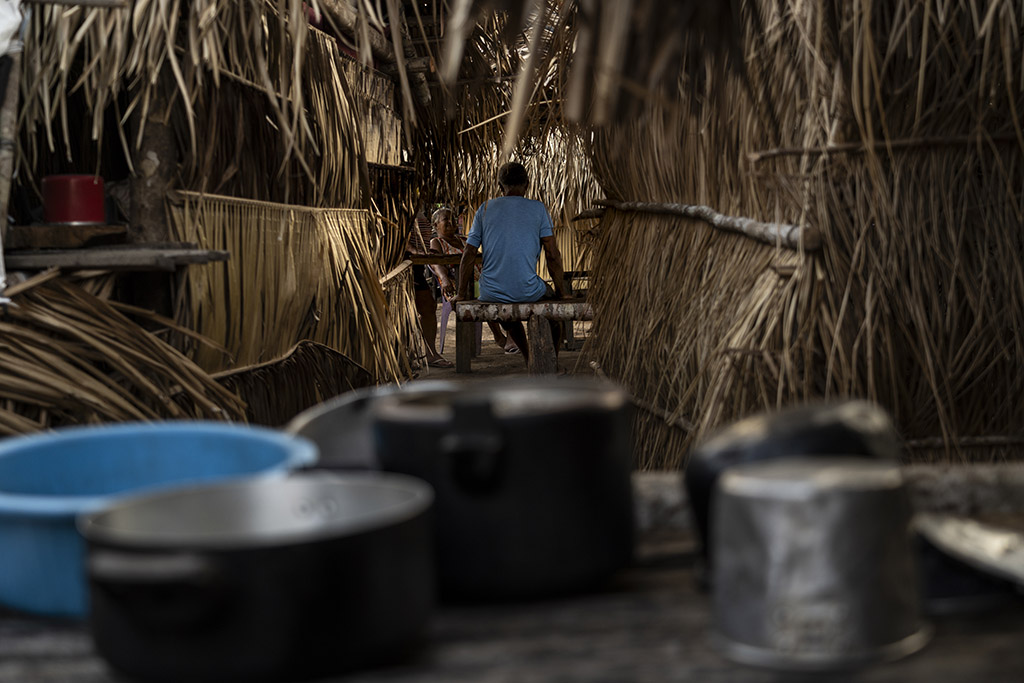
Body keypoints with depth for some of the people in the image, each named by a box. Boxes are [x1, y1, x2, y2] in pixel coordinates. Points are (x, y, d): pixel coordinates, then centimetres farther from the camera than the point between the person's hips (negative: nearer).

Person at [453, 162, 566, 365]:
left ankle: (528, 359, 47)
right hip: (528, 291, -2)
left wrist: (462, 294, 13)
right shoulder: (537, 209, 1)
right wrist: (560, 292, 8)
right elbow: (553, 255, -4)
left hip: (491, 294, 2)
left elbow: (469, 254, 4)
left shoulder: (486, 208, 6)